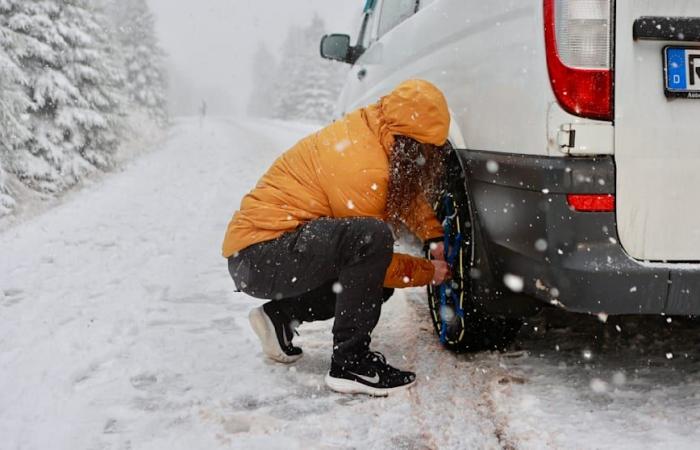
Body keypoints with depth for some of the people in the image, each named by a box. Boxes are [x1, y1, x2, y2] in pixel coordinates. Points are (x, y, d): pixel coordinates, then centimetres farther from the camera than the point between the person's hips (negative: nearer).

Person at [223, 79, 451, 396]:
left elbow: (408, 190, 21)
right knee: (372, 238, -30)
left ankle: (280, 317, 15)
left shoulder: (369, 129, 4)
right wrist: (428, 272, 0)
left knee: (377, 280, 13)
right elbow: (372, 243, -15)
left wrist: (436, 239, 11)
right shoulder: (362, 167, -24)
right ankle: (349, 363, -21)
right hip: (258, 254, -10)